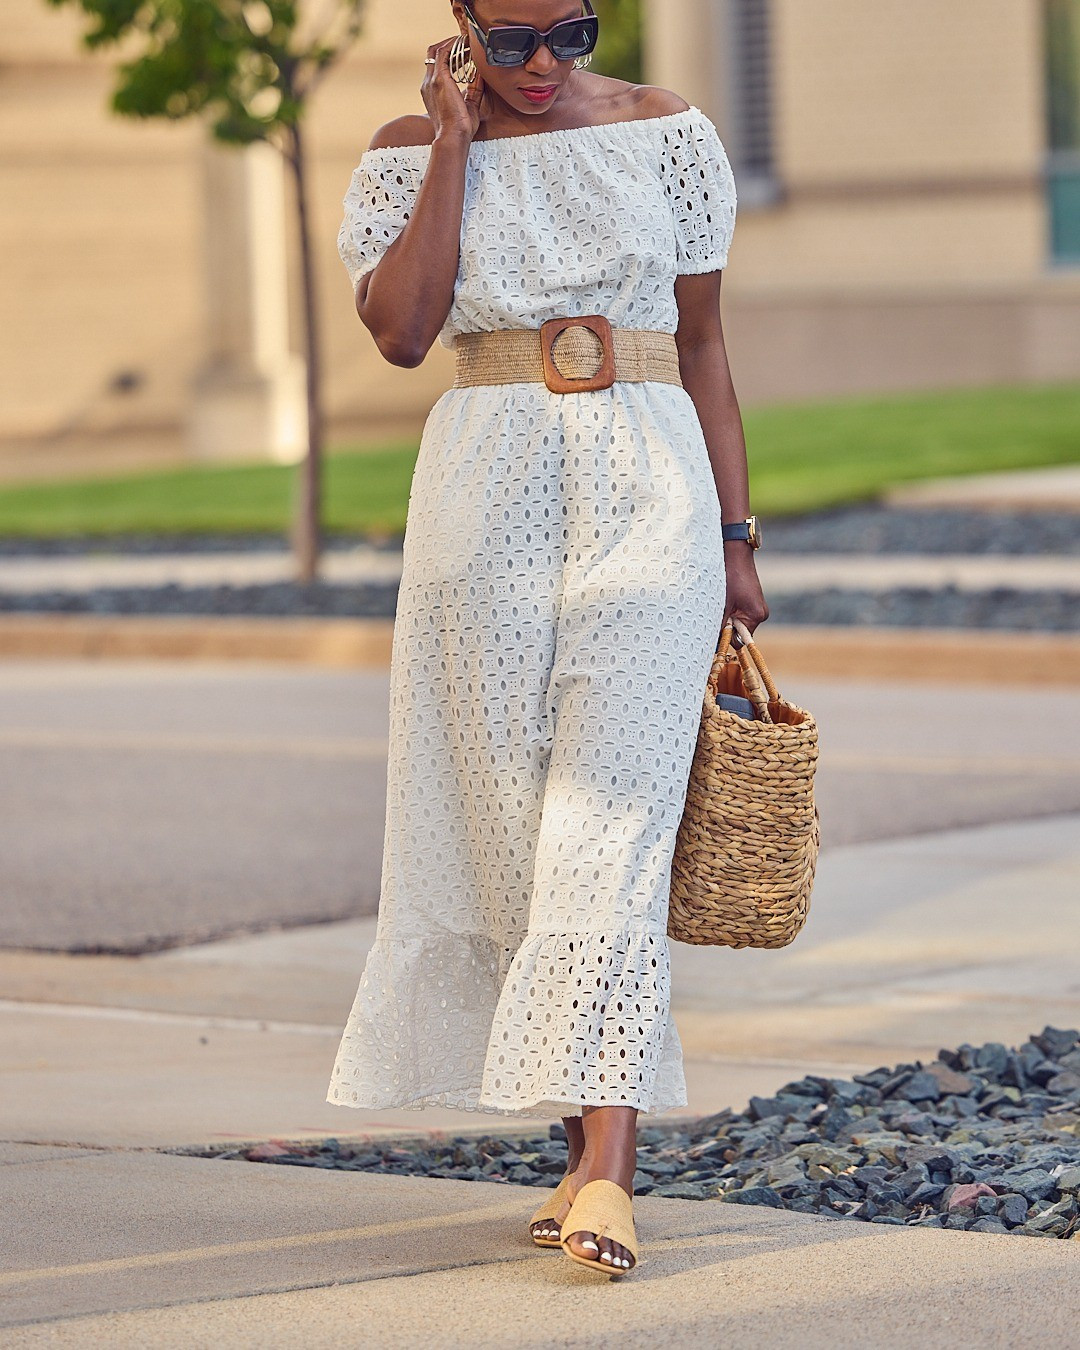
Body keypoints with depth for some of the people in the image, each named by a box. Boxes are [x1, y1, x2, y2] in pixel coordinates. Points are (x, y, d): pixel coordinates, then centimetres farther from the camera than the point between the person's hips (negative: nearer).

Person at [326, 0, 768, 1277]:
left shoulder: (665, 132, 7)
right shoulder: (410, 152, 6)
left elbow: (702, 343, 11)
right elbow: (398, 331, -8)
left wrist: (734, 535, 8)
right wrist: (456, 143, -8)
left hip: (649, 495, -1)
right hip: (488, 491, 1)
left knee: (614, 814, -12)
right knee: (508, 823, 3)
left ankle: (604, 1168, -20)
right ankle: (590, 1140, 15)